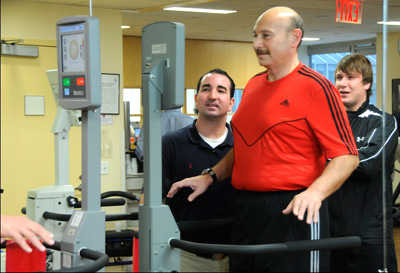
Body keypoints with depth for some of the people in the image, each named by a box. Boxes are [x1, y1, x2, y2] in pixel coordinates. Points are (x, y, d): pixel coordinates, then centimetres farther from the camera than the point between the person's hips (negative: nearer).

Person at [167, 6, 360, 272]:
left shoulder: (315, 87, -9)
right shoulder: (253, 85, 14)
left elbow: (346, 156, -15)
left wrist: (315, 192, -30)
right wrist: (210, 177, 17)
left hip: (292, 212, -7)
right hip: (246, 210, 8)